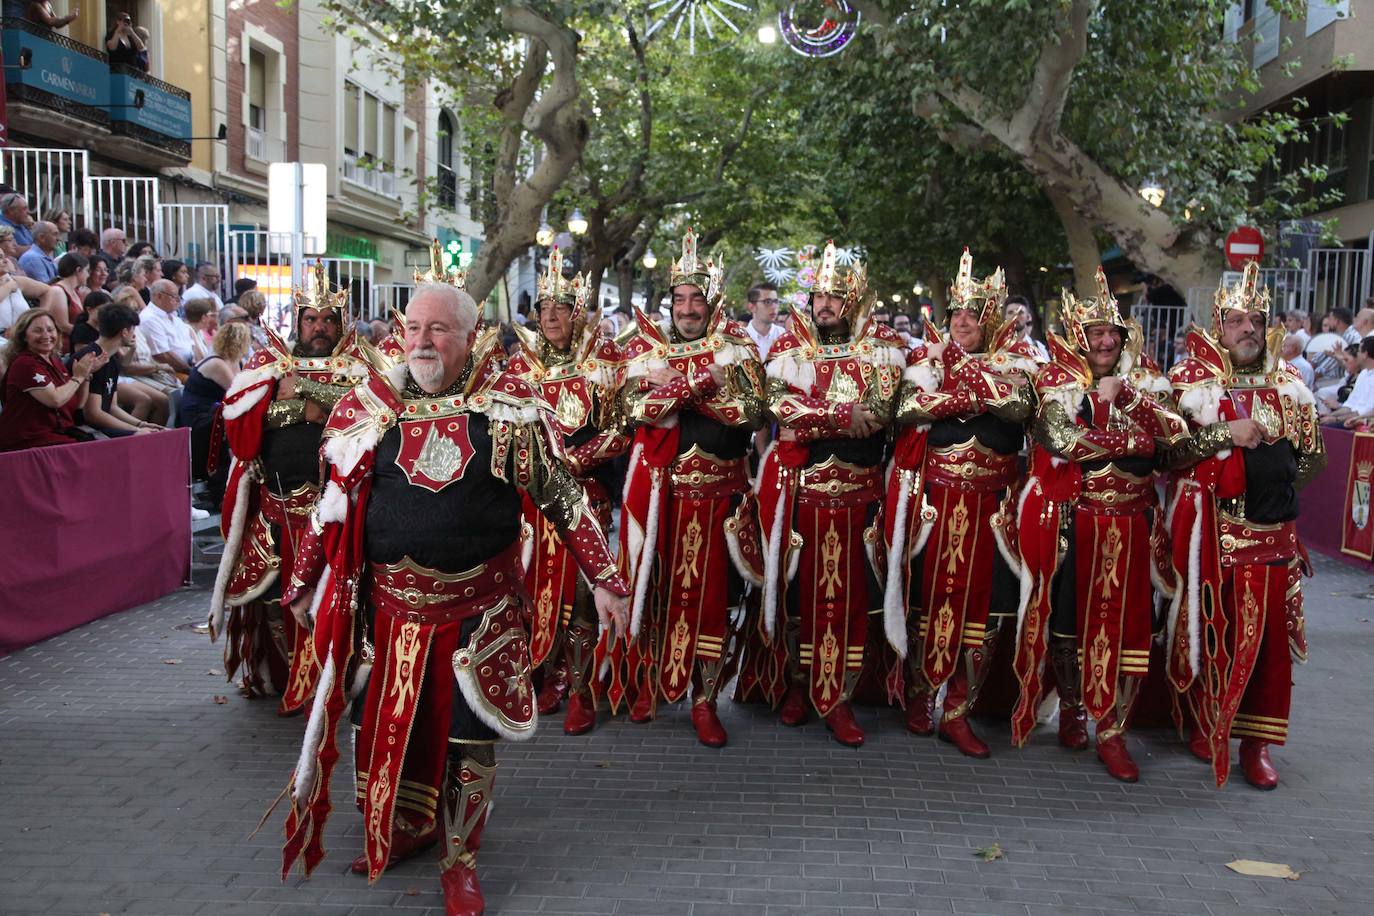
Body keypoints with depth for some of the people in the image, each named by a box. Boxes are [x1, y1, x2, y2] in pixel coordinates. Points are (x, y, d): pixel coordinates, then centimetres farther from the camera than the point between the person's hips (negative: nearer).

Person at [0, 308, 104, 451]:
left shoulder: (55, 361, 15)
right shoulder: (24, 364, -10)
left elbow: (78, 405, 17)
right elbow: (55, 400, -21)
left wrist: (87, 373, 6)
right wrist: (78, 377, -8)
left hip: (60, 432, 8)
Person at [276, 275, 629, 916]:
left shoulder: (509, 405, -7)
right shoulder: (371, 405, -1)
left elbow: (562, 495, -4)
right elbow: (335, 500, 9)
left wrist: (603, 580, -6)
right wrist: (304, 581, 13)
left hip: (479, 609, -2)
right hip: (392, 605, 2)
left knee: (469, 736, 7)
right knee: (392, 726, 16)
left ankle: (458, 858, 29)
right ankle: (405, 827, 43)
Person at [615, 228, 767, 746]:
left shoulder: (736, 349, 4)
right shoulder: (646, 347, 6)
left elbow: (750, 413, -11)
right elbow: (634, 407, -11)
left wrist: (673, 386, -13)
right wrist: (701, 381, -18)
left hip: (716, 488, -1)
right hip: (657, 486, 1)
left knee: (709, 589, 2)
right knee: (654, 583, 6)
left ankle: (704, 701, 11)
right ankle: (648, 683, 24)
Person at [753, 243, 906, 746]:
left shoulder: (882, 347, 5)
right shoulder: (789, 347, 6)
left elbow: (878, 410, -10)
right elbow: (780, 407, -10)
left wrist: (810, 413, -14)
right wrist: (844, 413, -15)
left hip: (857, 491, 0)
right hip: (799, 490, 0)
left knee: (850, 593, 2)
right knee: (798, 590, 7)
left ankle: (839, 698, 11)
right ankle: (799, 683, 23)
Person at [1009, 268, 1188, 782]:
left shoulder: (1142, 380, 10)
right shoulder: (1057, 381, -1)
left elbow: (1177, 432, -1)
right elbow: (1065, 440, -17)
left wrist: (1129, 395, -10)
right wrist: (1133, 442, -9)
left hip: (1132, 523, 3)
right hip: (1073, 523, -3)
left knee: (1126, 624, 2)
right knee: (1068, 619, 7)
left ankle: (1112, 733, 11)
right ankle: (1071, 711, 27)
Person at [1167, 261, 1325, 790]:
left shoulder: (1286, 385, 11)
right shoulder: (1195, 379, 1)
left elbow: (1311, 455, 20)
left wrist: (1285, 477, 5)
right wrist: (1226, 434, -16)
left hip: (1273, 528, 3)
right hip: (1213, 527, -3)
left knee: (1269, 635, 3)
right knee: (1210, 627, 2)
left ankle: (1256, 742, 13)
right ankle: (1205, 724, 19)